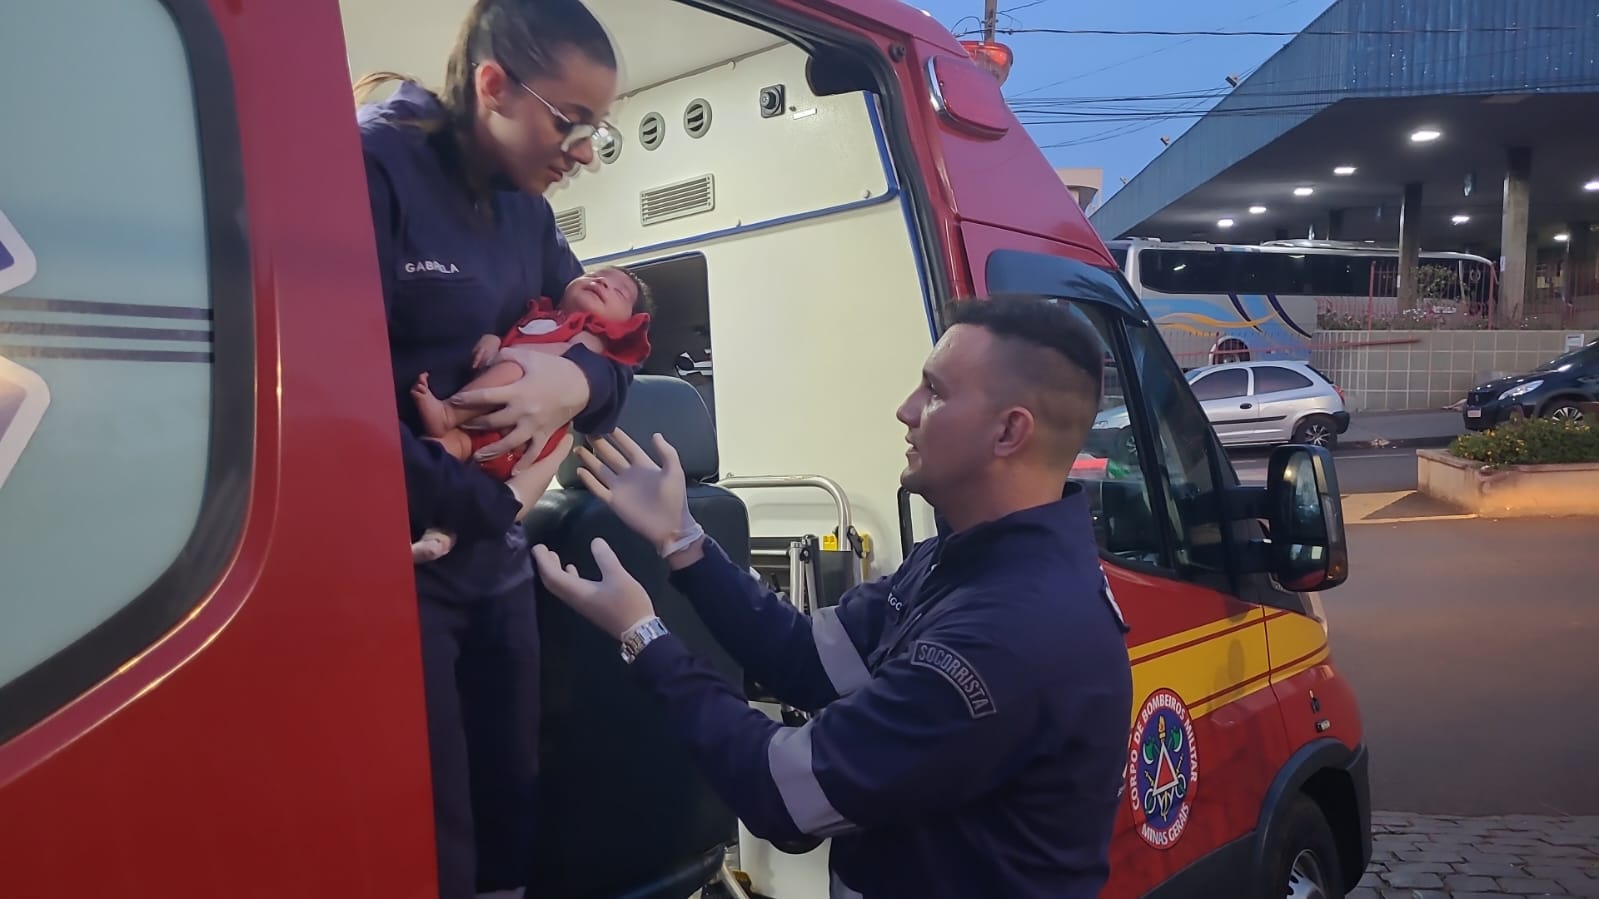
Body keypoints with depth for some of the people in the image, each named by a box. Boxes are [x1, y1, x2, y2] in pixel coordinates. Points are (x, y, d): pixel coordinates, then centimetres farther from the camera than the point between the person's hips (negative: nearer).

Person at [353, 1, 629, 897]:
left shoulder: (527, 210, 11)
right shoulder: (368, 167, -14)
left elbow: (611, 343, 13)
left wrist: (577, 380, -12)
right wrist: (491, 502, -14)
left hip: (496, 565, 8)